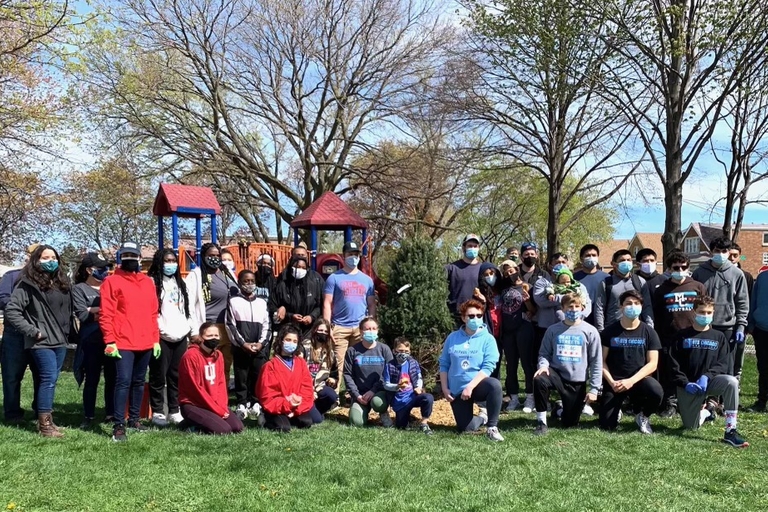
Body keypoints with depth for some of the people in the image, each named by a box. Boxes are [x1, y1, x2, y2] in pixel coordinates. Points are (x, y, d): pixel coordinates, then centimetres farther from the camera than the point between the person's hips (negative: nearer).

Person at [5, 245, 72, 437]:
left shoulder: (63, 284, 14)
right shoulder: (28, 284, -7)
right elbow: (11, 311, -12)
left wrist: (66, 332, 11)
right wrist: (32, 331, -13)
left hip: (60, 341, 6)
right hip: (41, 342, -6)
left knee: (48, 380, 11)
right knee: (49, 379, -11)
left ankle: (44, 419, 18)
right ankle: (45, 424, -6)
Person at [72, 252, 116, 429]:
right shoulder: (79, 289, 3)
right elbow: (82, 315, -9)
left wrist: (94, 310, -6)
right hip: (92, 341, -4)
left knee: (112, 378, 8)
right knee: (92, 380, 4)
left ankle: (111, 414, 18)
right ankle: (88, 416, 13)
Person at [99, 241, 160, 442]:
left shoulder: (148, 282, 13)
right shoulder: (112, 282, -2)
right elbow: (105, 314, -7)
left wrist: (156, 339, 11)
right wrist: (110, 341, -13)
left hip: (146, 343, 6)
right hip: (123, 343, -5)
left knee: (139, 382, 13)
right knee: (123, 382, -10)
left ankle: (134, 418, 25)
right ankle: (119, 426, -5)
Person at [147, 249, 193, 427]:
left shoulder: (180, 283, 20)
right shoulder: (151, 282, -4)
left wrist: (189, 329, 13)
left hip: (180, 337, 6)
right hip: (160, 337, -6)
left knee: (176, 375, 8)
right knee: (159, 375, -1)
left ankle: (175, 411, 16)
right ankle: (157, 412, 8)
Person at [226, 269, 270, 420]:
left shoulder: (262, 302, 12)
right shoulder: (234, 301, 4)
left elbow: (267, 325, 10)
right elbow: (230, 326, -2)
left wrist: (261, 343, -5)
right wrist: (243, 343, -9)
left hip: (260, 347, 2)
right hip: (240, 347, -2)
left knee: (258, 376, 0)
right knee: (241, 377, 1)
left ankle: (255, 404, 8)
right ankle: (242, 405, 7)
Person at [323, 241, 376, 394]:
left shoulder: (367, 280, 14)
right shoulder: (334, 278, 3)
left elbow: (371, 305, 15)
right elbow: (327, 304, -1)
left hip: (361, 328, 3)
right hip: (339, 328, -3)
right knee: (338, 364, -6)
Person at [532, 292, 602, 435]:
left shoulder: (590, 331, -5)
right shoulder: (553, 330, -2)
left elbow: (596, 362, -3)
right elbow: (544, 353, 4)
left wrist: (594, 388, -6)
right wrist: (543, 365, -19)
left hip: (578, 382, 0)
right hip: (557, 374, 0)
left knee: (569, 423, 5)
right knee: (539, 379, -35)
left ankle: (560, 411, 45)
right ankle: (541, 422, -16)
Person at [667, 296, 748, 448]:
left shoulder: (719, 337, 8)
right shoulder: (683, 336, 4)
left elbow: (722, 364, -2)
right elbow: (673, 365, -1)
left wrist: (707, 376, -20)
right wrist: (685, 384, -15)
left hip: (710, 381, 0)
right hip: (688, 386, 0)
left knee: (731, 382, -33)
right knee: (691, 426, -1)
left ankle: (730, 431, -30)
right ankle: (705, 412, 37)